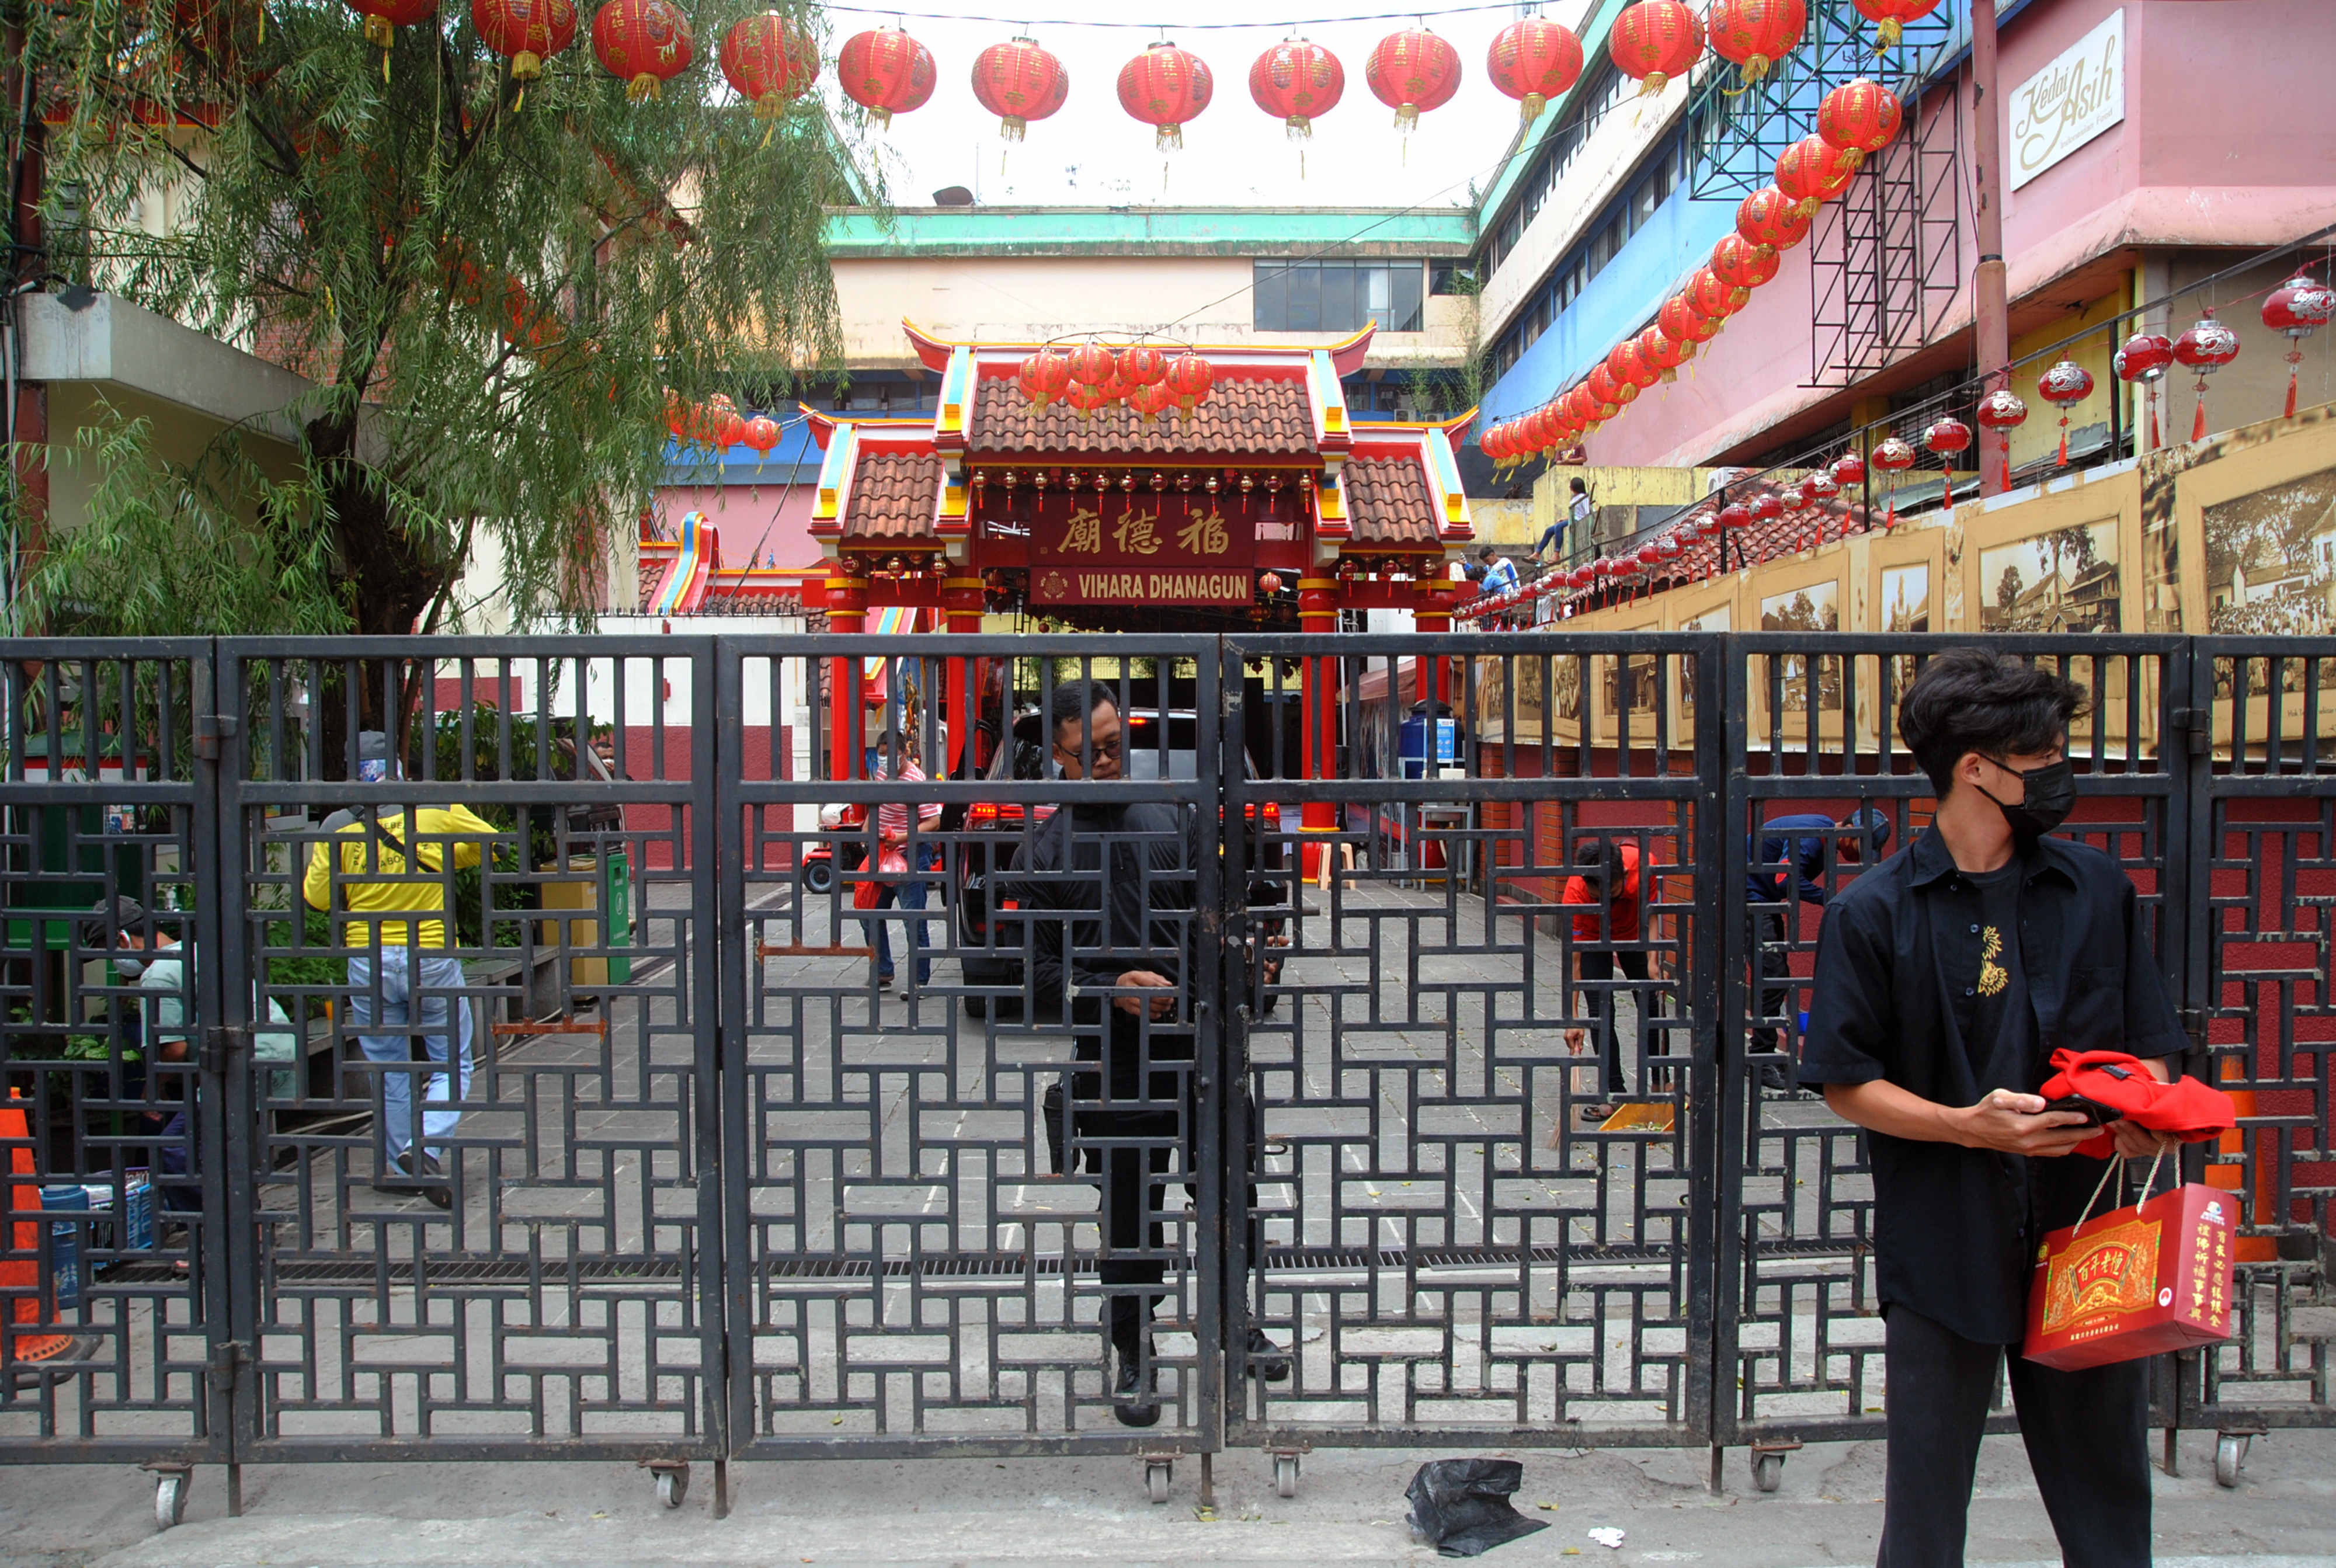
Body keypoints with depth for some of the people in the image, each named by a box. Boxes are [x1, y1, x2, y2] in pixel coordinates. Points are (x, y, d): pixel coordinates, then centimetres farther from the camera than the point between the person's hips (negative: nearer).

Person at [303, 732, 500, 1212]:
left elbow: (317, 897, 1)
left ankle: (399, 1168, 22)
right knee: (452, 1061, 10)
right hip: (433, 958, -1)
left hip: (368, 962, 1)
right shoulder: (439, 812, -9)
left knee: (388, 1069, 15)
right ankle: (425, 1146, -10)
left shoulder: (337, 830, -8)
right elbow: (489, 841, 5)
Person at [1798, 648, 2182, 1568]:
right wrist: (1969, 1125, -18)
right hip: (1942, 1247, -3)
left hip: (2083, 1233, 3)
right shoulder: (1874, 914, -5)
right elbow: (1847, 1084, -4)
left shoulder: (2096, 890, 7)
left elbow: (2145, 1046, 12)